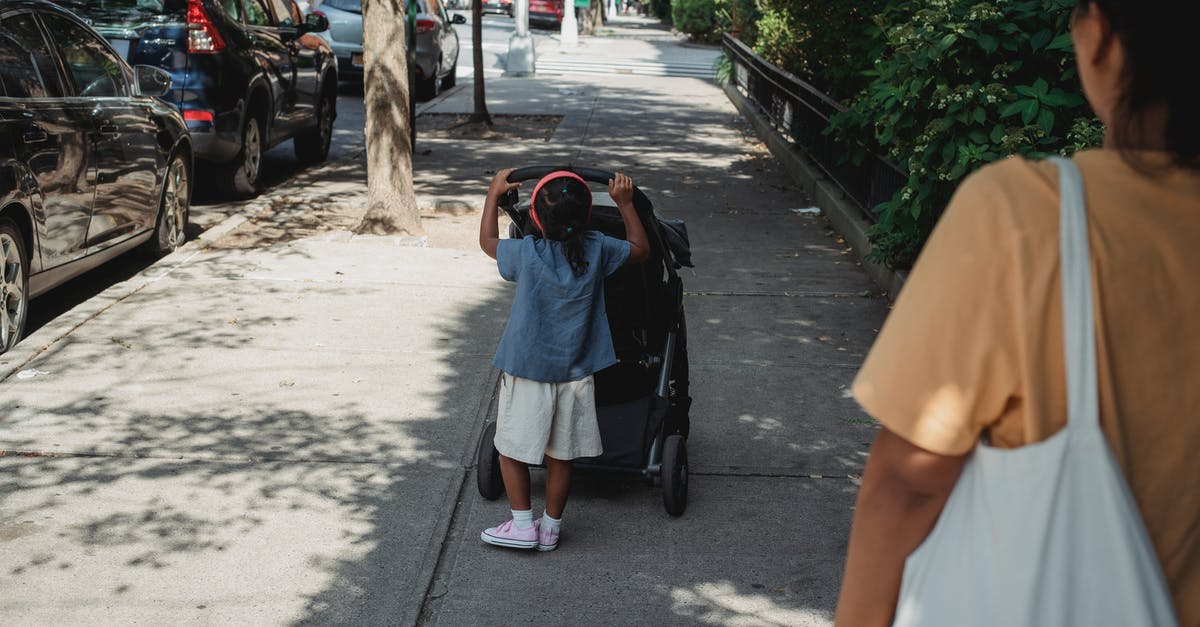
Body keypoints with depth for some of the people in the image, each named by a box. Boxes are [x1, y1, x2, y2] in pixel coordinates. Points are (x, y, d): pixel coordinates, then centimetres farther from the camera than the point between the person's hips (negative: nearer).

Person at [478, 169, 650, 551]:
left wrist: (494, 194, 15)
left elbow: (487, 241, 6)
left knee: (512, 449, 12)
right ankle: (551, 529, 23)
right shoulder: (598, 250, -10)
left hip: (526, 372, -3)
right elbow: (641, 250, 10)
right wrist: (624, 203, 13)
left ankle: (523, 526, 13)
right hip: (574, 374, 3)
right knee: (560, 455, 13)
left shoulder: (527, 253, -15)